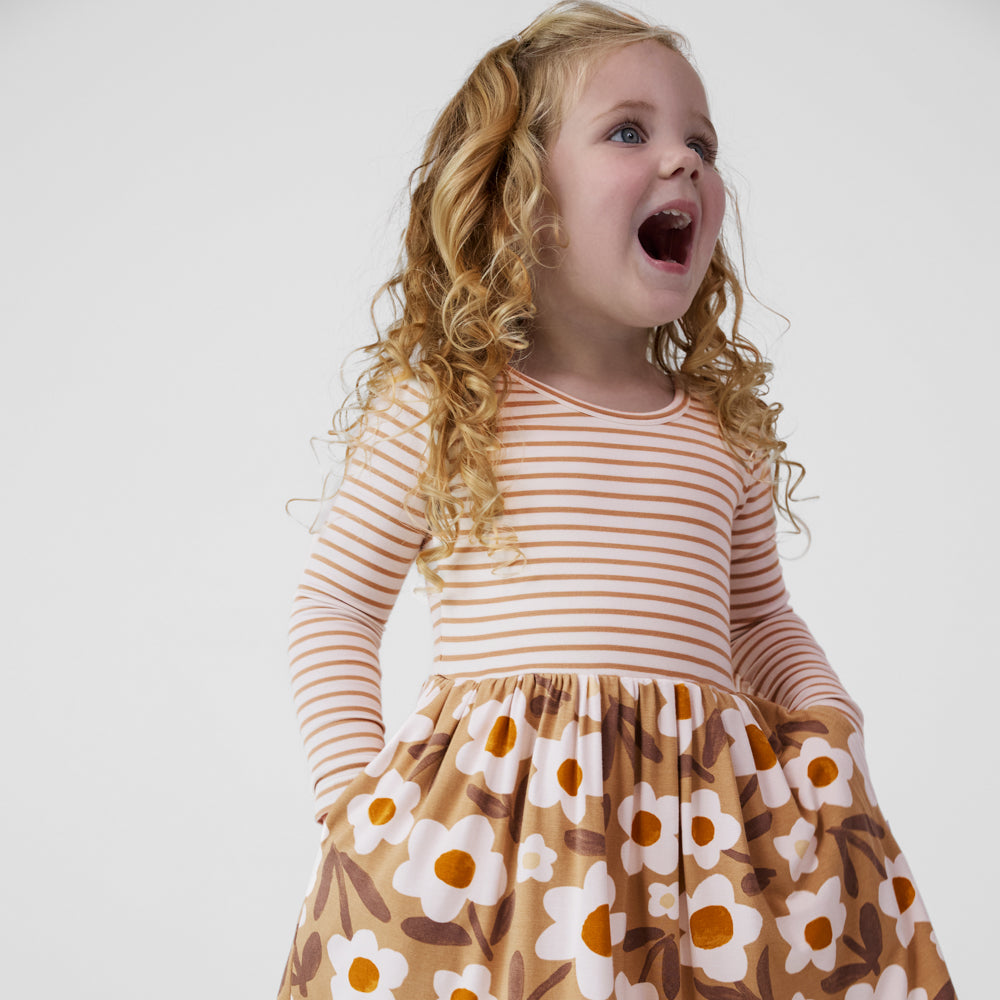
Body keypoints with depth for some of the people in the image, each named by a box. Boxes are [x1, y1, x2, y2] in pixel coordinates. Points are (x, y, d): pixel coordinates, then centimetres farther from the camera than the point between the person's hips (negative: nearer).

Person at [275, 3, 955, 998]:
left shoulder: (728, 425, 12)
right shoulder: (436, 405, 0)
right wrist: (354, 797, -2)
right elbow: (336, 606, 7)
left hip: (708, 813, 3)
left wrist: (828, 715, 6)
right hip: (485, 814, -3)